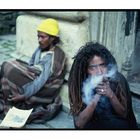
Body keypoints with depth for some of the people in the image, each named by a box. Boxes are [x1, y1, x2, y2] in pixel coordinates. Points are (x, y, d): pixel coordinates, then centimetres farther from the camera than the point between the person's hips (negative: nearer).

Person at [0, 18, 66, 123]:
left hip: (43, 90, -8)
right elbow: (30, 66, 7)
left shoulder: (55, 56, -21)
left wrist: (24, 95, -26)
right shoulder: (41, 48, 4)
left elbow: (42, 80, -25)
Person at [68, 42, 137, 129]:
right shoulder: (79, 84, -14)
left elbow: (124, 114, -6)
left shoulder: (118, 79, -12)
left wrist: (111, 95, -24)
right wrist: (96, 96, -27)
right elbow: (79, 123, -17)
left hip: (119, 125, 2)